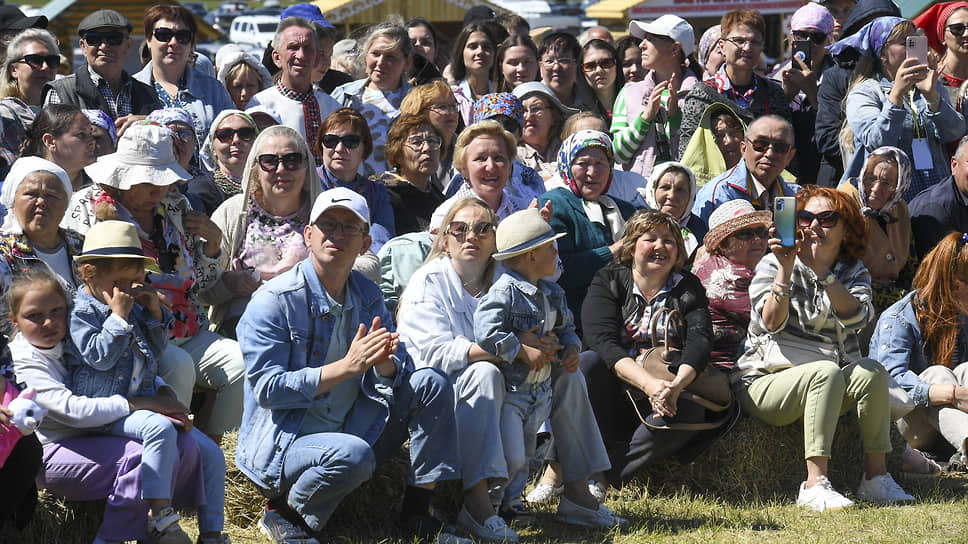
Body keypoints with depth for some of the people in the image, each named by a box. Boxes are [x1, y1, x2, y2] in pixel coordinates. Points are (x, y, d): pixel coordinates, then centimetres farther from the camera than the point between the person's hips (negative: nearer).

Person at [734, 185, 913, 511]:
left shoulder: (854, 272, 11)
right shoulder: (773, 265, 2)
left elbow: (857, 318, -13)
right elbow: (771, 323, -15)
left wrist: (821, 270, -23)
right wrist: (786, 269, -23)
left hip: (832, 387, 4)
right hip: (766, 382, -4)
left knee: (872, 372, -25)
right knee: (826, 371, -33)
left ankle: (876, 476, -20)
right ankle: (815, 485, -38)